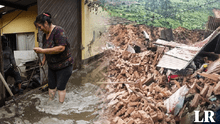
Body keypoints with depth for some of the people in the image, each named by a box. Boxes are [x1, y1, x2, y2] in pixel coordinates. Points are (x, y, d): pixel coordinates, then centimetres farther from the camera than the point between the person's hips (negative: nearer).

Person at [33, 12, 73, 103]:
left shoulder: (58, 31, -20)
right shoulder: (45, 34, 6)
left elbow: (61, 48, -32)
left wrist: (42, 51, -29)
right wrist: (44, 60, 4)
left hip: (63, 66, -7)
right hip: (52, 66, 8)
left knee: (61, 87, 0)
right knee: (51, 86, 14)